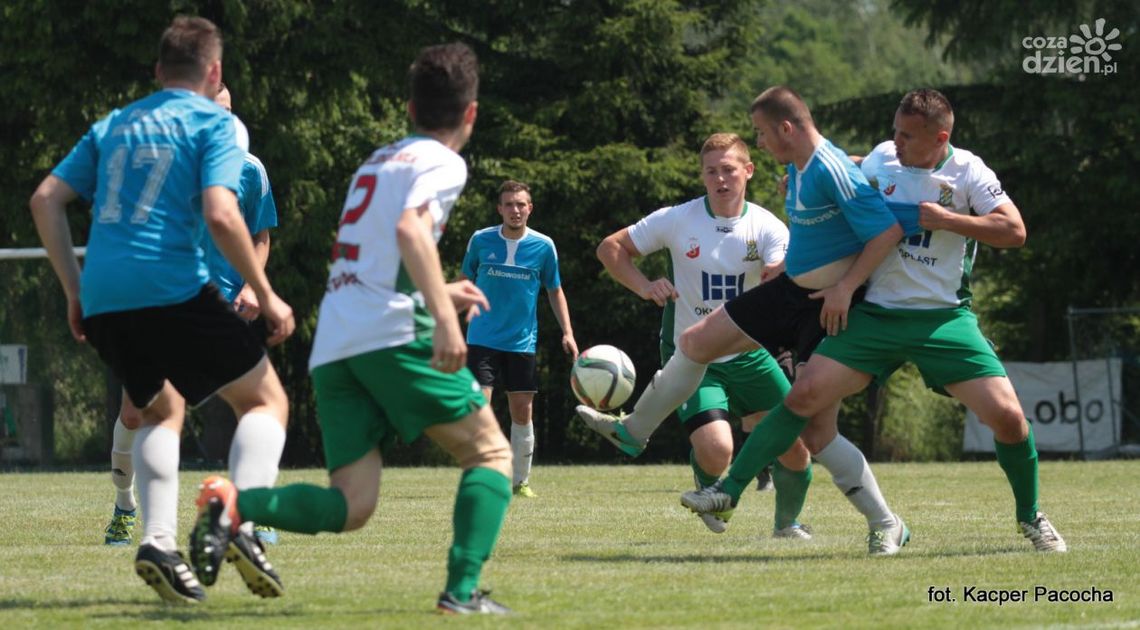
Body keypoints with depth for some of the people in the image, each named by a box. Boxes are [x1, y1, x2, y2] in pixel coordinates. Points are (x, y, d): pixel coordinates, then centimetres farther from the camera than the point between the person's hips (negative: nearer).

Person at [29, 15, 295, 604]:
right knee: (266, 400, 9)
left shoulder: (114, 125, 20)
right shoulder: (212, 122, 2)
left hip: (103, 301, 6)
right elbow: (220, 215, -12)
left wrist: (75, 290, 19)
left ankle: (158, 539, 4)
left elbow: (45, 199, 14)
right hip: (174, 290, -6)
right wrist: (266, 296, -4)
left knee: (160, 410, 26)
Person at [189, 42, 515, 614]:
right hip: (394, 333, -7)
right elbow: (410, 229, -18)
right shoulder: (442, 162, 2)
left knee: (351, 506, 0)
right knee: (490, 454, 8)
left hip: (332, 347, 7)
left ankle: (236, 503, -25)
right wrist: (445, 315, -28)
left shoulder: (378, 160, 28)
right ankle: (462, 590, -9)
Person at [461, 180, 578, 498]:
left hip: (522, 341, 1)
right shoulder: (481, 241, -2)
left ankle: (520, 481, 19)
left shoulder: (543, 246, -1)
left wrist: (567, 333, 2)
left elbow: (555, 291, 10)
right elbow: (465, 282, 12)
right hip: (482, 339, -1)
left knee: (523, 411, 4)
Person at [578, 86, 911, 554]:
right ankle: (633, 431, 33)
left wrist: (847, 286, -26)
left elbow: (888, 230, -26)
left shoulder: (833, 172, -23)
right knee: (695, 341, 13)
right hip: (789, 289, 10)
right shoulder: (795, 167, 6)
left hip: (829, 307, -10)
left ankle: (886, 526, 0)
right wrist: (787, 264, 12)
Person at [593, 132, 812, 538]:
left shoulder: (766, 227, -6)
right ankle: (707, 487, 17)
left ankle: (787, 522, 27)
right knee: (716, 451, -22)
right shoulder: (677, 220, -9)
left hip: (747, 355, 3)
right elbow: (610, 248, -1)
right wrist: (644, 287, -16)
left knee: (795, 446, -3)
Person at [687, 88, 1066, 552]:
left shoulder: (966, 171, -6)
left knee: (1007, 416, -13)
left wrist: (946, 219, -18)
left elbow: (1014, 231, -14)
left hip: (944, 318, -2)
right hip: (877, 315, 2)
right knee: (804, 395, -12)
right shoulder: (881, 158, 4)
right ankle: (730, 491, -3)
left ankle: (1030, 517, 12)